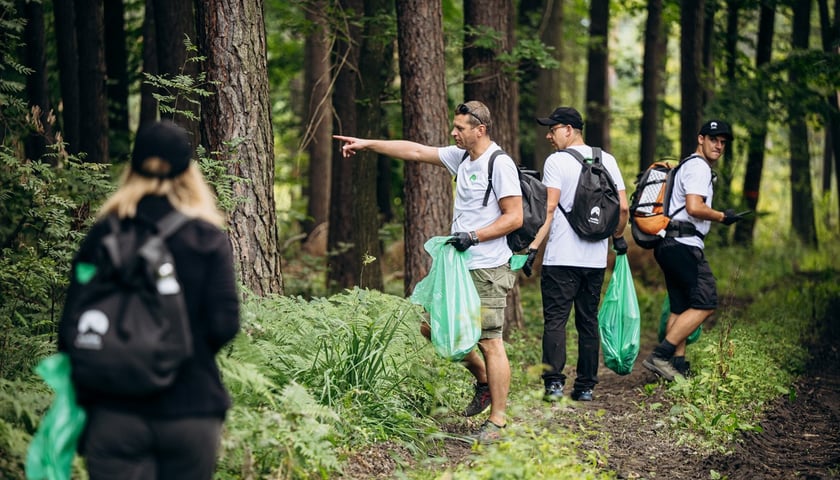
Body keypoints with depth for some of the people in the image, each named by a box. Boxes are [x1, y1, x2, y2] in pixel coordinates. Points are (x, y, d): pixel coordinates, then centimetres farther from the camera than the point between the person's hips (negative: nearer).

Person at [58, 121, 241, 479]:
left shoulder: (103, 235, -1)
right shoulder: (208, 238, -4)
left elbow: (72, 321, -1)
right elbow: (225, 324, -9)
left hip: (114, 411, 0)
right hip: (191, 408, 0)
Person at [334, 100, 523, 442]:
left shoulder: (500, 164, -12)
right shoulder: (461, 157, 13)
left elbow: (514, 217, -14)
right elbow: (415, 151, 17)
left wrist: (473, 236, -19)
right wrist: (367, 144, 16)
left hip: (487, 271, -9)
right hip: (459, 266, 9)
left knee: (490, 342, -7)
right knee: (430, 325, 11)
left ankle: (497, 420, -1)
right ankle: (483, 380, 26)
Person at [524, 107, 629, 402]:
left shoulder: (556, 161, -6)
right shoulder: (607, 160, 9)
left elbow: (549, 210, -12)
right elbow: (623, 207, 8)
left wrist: (533, 247, -11)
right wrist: (619, 237, 24)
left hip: (561, 258, -5)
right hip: (596, 258, 5)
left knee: (555, 320, -3)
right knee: (589, 321, 11)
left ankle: (554, 383, -10)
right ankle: (586, 386, 12)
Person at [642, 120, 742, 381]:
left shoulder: (689, 166, 25)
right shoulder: (698, 167, -8)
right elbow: (694, 207, -21)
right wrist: (723, 217, -8)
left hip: (669, 245, 11)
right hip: (684, 244, -11)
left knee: (680, 308, 10)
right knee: (705, 303, -11)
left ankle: (677, 364, 8)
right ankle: (660, 355, -17)